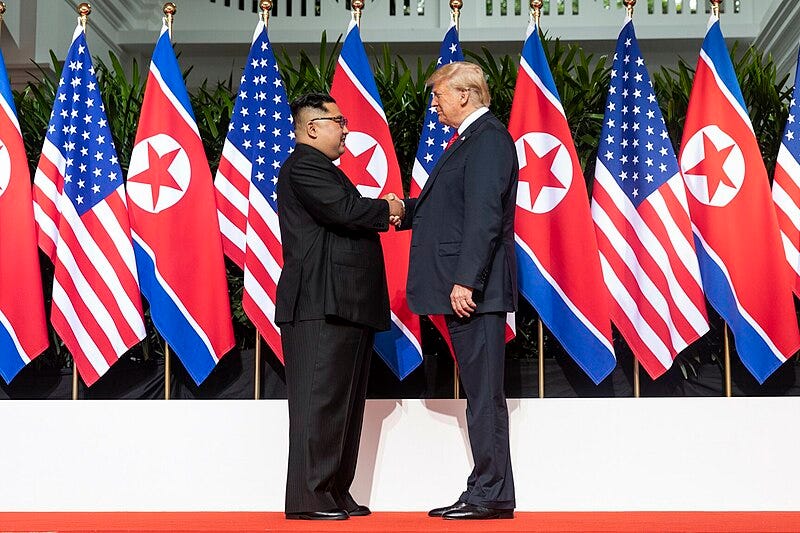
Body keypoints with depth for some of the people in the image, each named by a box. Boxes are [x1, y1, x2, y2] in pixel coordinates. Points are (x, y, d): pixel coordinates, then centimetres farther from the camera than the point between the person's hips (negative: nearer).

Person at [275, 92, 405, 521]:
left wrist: (382, 212, 6)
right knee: (319, 401, -9)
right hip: (321, 306, -11)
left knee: (345, 403, 11)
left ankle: (336, 494, 17)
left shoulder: (322, 169, 26)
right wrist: (386, 209, -4)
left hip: (345, 307, 11)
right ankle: (307, 498, -6)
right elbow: (344, 211, -21)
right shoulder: (303, 167, -8)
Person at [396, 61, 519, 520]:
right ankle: (487, 491, 18)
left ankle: (492, 495, 0)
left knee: (484, 392, -6)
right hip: (462, 290, 10)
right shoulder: (472, 139, 20)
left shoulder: (489, 138, -11)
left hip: (475, 290, -10)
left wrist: (465, 280, -23)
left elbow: (484, 216, -20)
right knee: (479, 391, 12)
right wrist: (405, 210, 16)